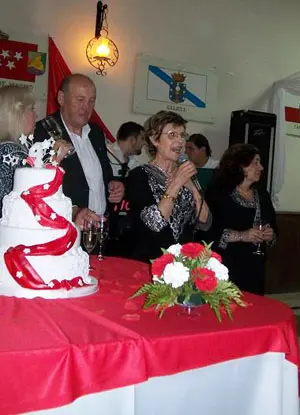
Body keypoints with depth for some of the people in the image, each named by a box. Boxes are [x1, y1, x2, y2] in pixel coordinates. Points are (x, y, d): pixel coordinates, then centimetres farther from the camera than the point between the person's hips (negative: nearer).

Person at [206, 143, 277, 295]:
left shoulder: (262, 195, 10)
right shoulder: (218, 193, -9)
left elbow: (273, 228, 16)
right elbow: (208, 230, -17)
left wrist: (270, 236, -6)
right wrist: (241, 236, -21)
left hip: (255, 267, 6)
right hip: (225, 267, -5)